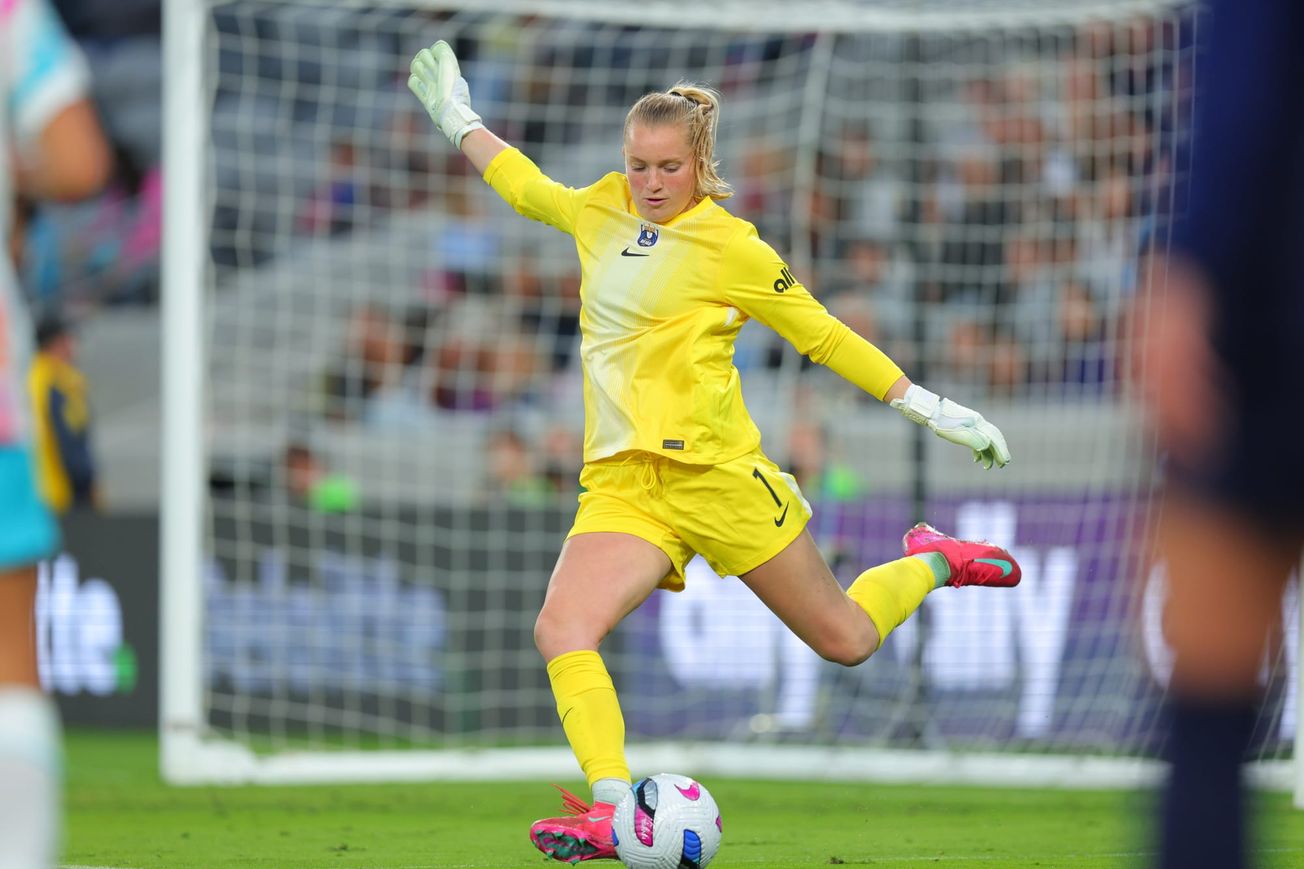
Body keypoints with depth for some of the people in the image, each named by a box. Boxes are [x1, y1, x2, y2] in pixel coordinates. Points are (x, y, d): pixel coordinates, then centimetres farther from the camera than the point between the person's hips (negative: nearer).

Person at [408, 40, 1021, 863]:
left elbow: (825, 336, 3)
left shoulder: (731, 247, -4)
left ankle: (932, 562, 37)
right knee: (562, 630, -24)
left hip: (716, 474, -4)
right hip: (620, 482, 4)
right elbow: (526, 186, 31)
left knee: (846, 641, 6)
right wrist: (458, 117, 39)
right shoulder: (603, 211, 10)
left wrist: (931, 407, 3)